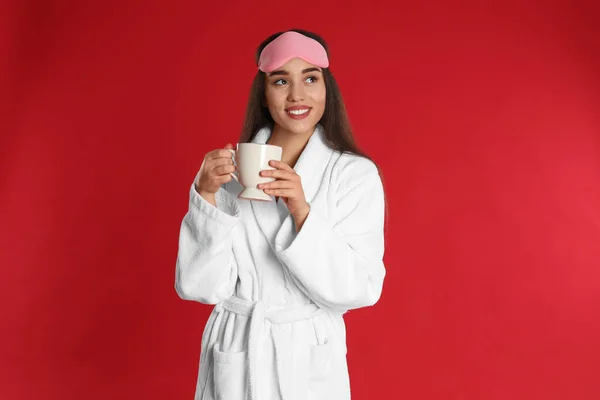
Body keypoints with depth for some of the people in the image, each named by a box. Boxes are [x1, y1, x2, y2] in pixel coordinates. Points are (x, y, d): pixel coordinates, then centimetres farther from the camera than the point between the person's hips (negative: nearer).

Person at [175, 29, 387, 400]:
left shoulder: (356, 173, -10)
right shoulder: (231, 169, -5)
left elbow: (360, 288, -13)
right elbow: (202, 286, -9)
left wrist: (302, 210, -24)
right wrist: (206, 194, -21)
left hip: (309, 361, -1)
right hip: (231, 358, 2)